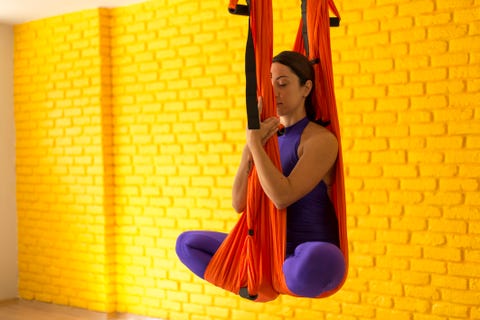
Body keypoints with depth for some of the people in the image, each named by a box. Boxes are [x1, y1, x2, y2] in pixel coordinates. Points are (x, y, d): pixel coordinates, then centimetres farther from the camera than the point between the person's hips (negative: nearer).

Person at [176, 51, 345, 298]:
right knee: (187, 243, 2)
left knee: (314, 263, -44)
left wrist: (254, 142, -20)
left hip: (312, 255, -5)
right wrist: (252, 146, -15)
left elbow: (283, 197, -26)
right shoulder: (269, 140, 9)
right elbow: (239, 204, -2)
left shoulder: (322, 139, -13)